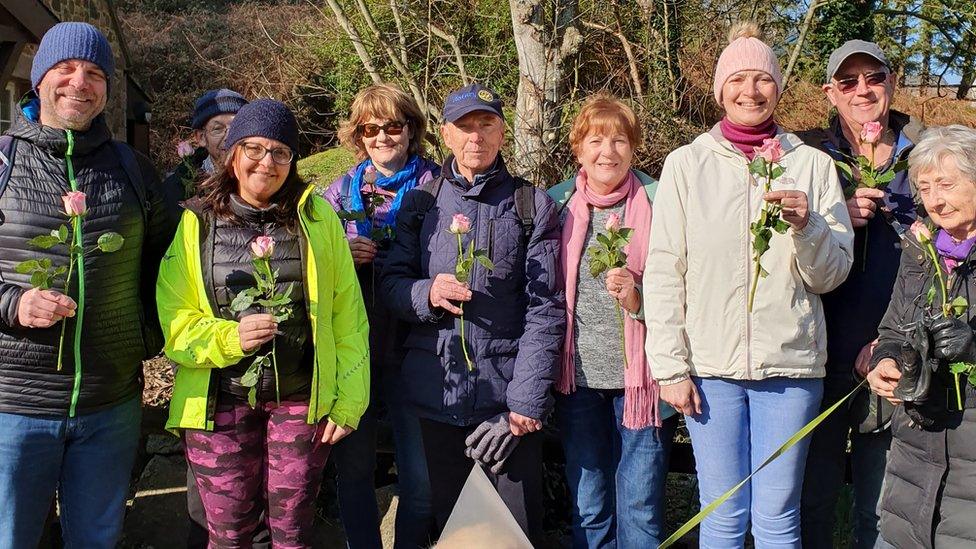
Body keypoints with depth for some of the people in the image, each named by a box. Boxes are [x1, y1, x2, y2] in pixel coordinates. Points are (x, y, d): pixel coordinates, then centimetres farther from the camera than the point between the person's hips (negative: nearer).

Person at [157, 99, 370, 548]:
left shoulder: (317, 216, 1)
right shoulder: (197, 223, 1)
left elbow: (346, 315, 1)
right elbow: (173, 320, -2)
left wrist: (349, 399, -2)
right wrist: (230, 337, -19)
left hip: (302, 400, 0)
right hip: (220, 402, 0)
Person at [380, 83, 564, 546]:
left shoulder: (532, 207, 1)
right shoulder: (420, 203, 7)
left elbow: (545, 310, -4)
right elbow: (392, 282, 8)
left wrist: (527, 402, -11)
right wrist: (428, 294, -16)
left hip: (508, 394, -2)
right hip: (438, 391, 2)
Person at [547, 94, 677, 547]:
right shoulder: (557, 204, 6)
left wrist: (639, 297, -19)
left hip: (640, 376, -3)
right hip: (578, 376, 3)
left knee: (639, 512, 4)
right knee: (587, 509, 14)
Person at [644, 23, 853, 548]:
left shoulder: (813, 165, 6)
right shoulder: (687, 164, 3)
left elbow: (832, 274, 5)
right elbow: (663, 272, 2)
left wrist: (805, 225, -15)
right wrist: (669, 365, -4)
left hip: (790, 362, 1)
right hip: (709, 363, 0)